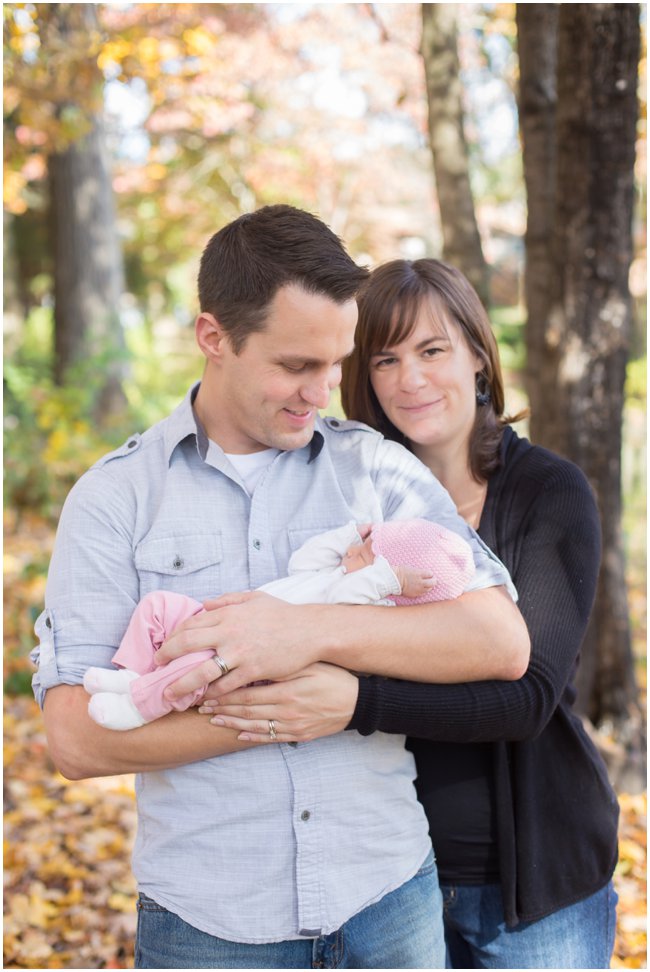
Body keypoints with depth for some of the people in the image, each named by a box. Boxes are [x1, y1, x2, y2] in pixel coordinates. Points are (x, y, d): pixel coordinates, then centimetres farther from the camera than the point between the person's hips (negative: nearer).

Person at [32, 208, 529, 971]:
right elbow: (77, 738, -11)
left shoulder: (377, 468, 1)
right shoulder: (114, 497, -4)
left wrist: (312, 630, -21)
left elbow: (504, 643, -9)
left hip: (387, 896, 2)